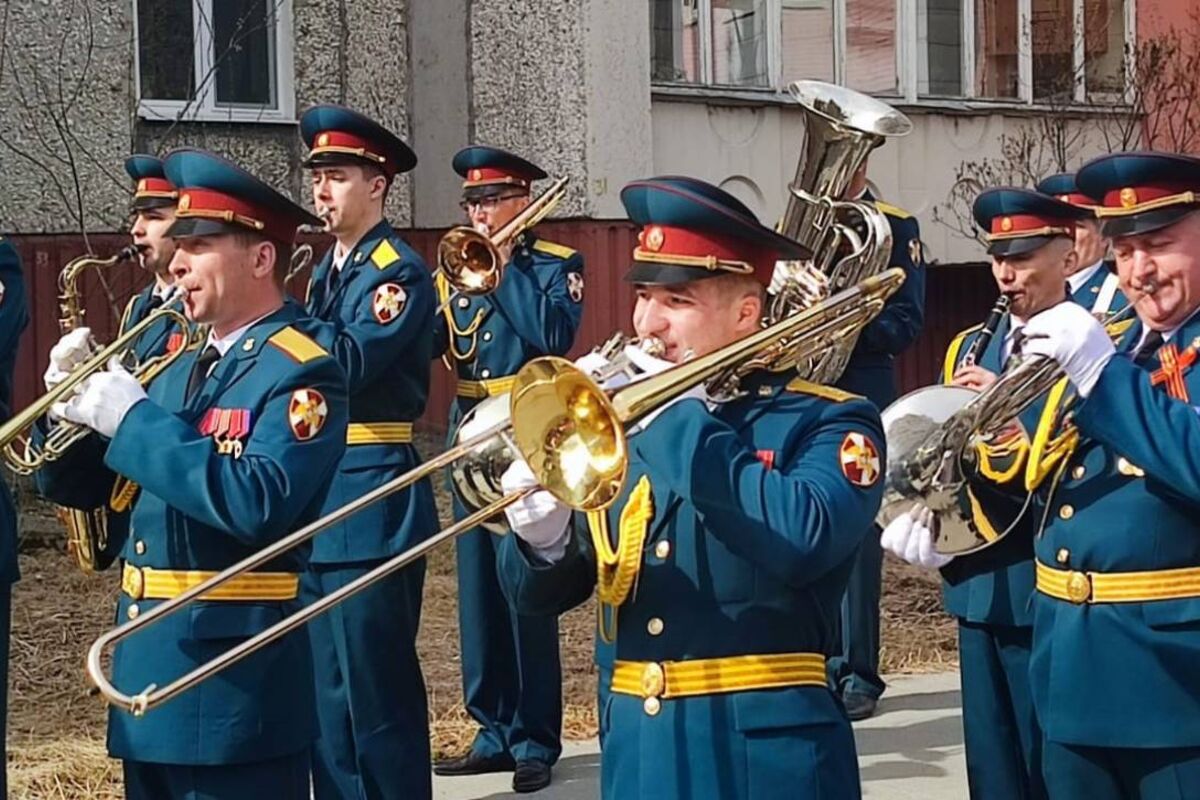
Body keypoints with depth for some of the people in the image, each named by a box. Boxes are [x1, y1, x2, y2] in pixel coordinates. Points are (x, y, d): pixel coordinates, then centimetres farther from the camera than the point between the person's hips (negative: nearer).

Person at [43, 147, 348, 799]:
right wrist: (78, 406, -3)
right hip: (149, 659, 9)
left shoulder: (303, 371, -12)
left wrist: (131, 419, -22)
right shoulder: (181, 366, 14)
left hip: (234, 676, -8)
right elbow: (94, 484, 18)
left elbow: (258, 506, -27)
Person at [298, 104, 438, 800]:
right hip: (317, 496, 9)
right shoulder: (328, 270, 16)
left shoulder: (400, 273, -10)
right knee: (325, 685, 14)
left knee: (376, 686, -4)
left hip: (371, 502, -9)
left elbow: (350, 364, -23)